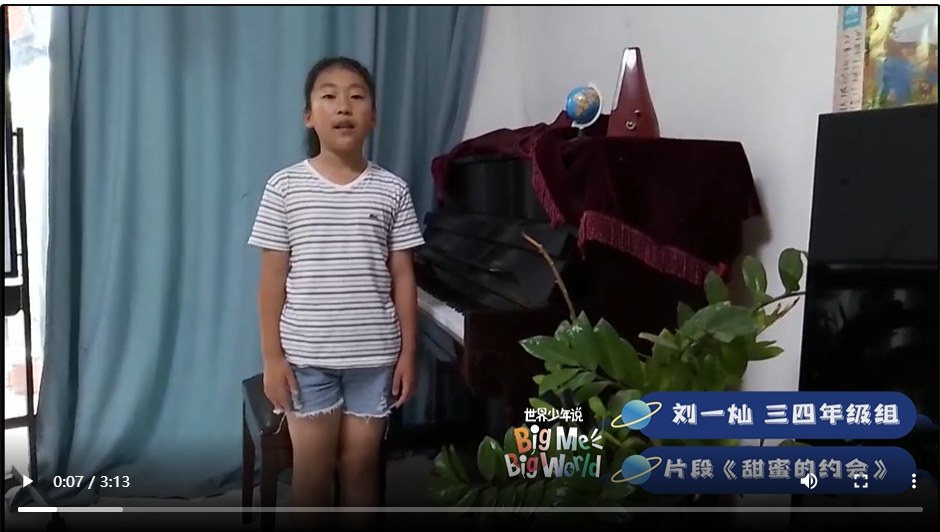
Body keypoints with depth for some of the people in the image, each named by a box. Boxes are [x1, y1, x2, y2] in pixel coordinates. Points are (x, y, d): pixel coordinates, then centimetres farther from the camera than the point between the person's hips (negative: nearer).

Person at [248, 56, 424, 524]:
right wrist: (272, 356, -4)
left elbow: (402, 277, 2)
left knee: (361, 462, 13)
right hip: (306, 355, -1)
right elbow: (273, 278, -3)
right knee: (312, 465, 10)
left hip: (374, 355, 1)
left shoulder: (392, 190, -1)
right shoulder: (285, 187, -5)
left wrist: (408, 353, 0)